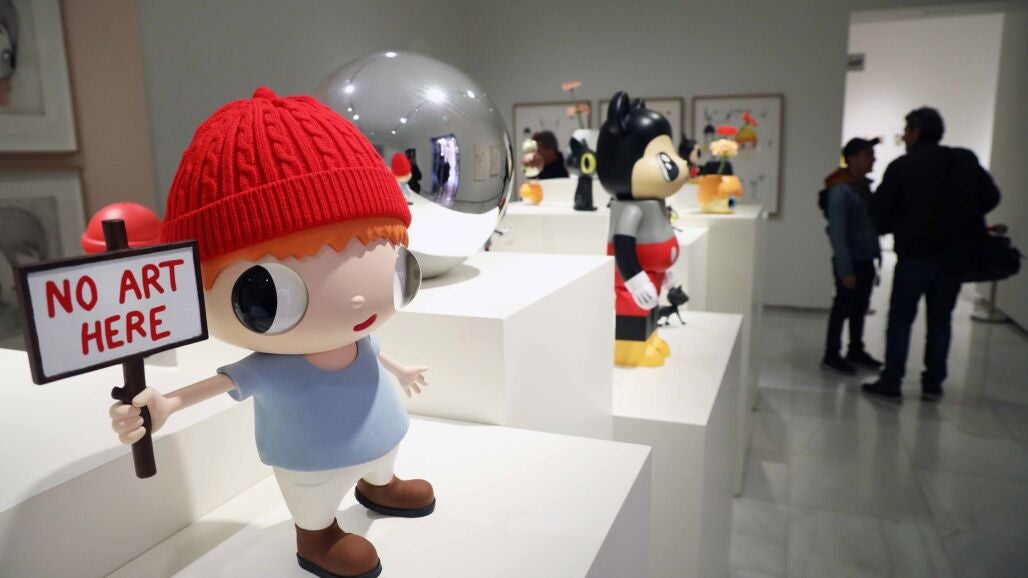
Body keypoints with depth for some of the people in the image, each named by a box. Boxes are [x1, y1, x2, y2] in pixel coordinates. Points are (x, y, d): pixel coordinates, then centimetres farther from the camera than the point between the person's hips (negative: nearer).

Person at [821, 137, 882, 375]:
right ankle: (831, 356, 12)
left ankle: (856, 350, 29)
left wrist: (875, 252, 6)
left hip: (866, 259, 7)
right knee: (843, 307, 1)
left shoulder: (864, 185, 8)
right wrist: (845, 270, -22)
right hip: (850, 261, -7)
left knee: (860, 307, 16)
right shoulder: (841, 190, -17)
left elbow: (872, 221, 14)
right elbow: (837, 234, -20)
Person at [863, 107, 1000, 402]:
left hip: (915, 254, -4)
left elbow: (879, 211, -7)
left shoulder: (901, 167, -6)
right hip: (954, 255, 4)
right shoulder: (966, 161, 5)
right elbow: (991, 198, 5)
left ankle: (891, 383, 4)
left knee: (900, 320, 4)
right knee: (940, 321, 12)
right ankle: (933, 384, 16)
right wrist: (961, 218, 17)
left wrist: (896, 228, 13)